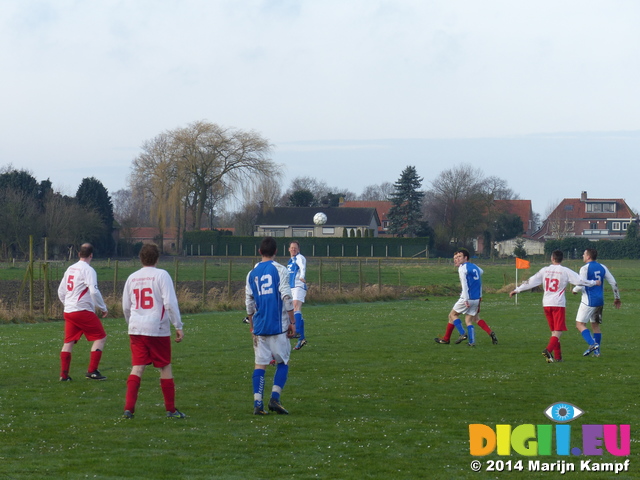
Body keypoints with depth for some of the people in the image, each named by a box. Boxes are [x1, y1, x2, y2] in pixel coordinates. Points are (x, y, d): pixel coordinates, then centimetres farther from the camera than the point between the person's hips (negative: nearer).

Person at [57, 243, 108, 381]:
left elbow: (61, 291, 18)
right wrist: (103, 308, -8)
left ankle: (64, 374, 5)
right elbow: (94, 292, -19)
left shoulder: (70, 269, 13)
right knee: (101, 338, 1)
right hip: (83, 311, -7)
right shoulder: (88, 270, -10)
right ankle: (92, 371, -6)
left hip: (68, 311, 7)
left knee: (69, 342, 10)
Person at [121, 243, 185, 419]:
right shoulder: (161, 275, -5)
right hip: (158, 329, -4)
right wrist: (179, 327, -6)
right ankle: (171, 409, 11)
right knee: (165, 367, 7)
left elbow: (126, 307, 16)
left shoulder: (132, 277, 9)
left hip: (136, 330, 4)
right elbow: (170, 303, -11)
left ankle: (129, 408, -8)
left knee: (137, 367, 3)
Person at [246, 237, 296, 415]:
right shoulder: (280, 270, -4)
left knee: (260, 364, 4)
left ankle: (258, 404, -4)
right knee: (283, 362, 7)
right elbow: (287, 298, -9)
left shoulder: (252, 274, 8)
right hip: (278, 325, -3)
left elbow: (249, 302, 11)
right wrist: (292, 322, -3)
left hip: (259, 326, 3)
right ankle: (275, 397, -7)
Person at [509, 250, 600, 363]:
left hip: (546, 304, 4)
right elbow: (579, 281, -4)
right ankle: (548, 350, -29)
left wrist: (517, 290, 19)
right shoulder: (565, 271, -4)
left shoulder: (544, 270, 6)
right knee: (558, 331, -7)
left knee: (554, 331, 14)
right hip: (559, 304, -4)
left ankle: (558, 356, 14)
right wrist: (594, 283, 11)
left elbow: (531, 282, 8)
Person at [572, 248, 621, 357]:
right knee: (595, 325, 16)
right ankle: (596, 351, 12)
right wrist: (617, 298, 18)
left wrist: (574, 290, 4)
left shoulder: (585, 268, -12)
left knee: (580, 324, -4)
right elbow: (613, 283, 10)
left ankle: (592, 344, -23)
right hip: (600, 301, 7)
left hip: (589, 301, -7)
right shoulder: (602, 267, 9)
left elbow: (581, 286, -18)